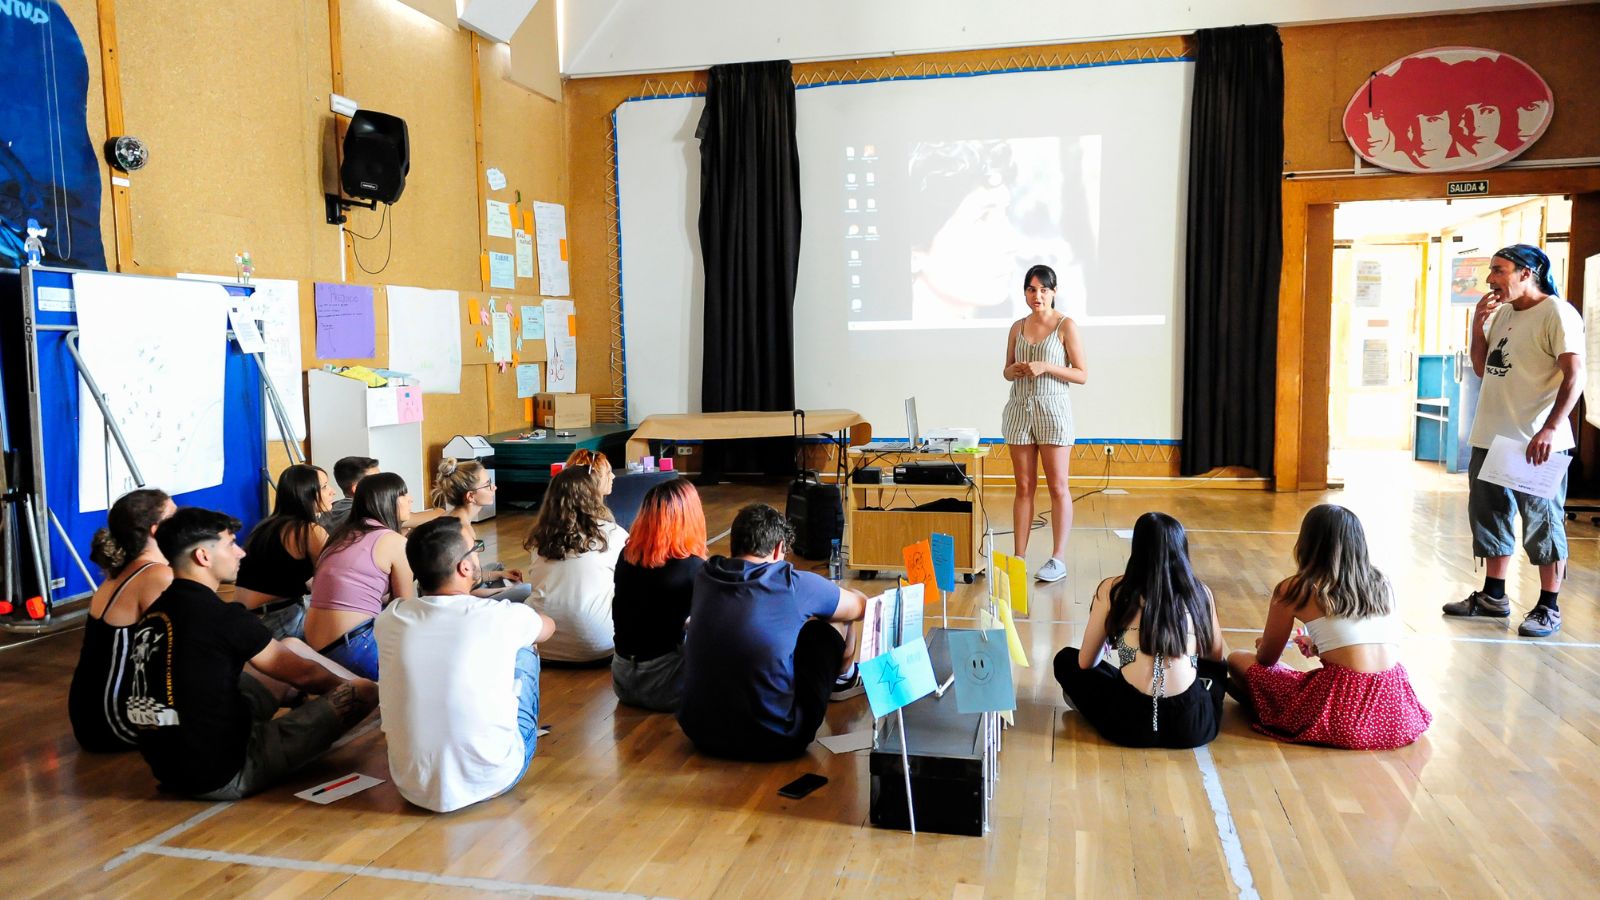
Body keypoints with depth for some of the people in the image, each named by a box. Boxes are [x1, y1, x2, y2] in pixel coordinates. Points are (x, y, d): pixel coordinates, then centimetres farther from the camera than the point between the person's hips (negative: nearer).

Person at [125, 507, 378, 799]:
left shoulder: (154, 612, 5)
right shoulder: (221, 617, -20)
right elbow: (304, 674, -6)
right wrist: (346, 686, 15)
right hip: (224, 776, -9)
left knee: (292, 646, 18)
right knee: (362, 692, -8)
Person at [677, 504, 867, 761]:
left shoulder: (704, 578, -2)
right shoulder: (794, 584, -14)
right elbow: (861, 607, 6)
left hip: (701, 736, 5)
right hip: (774, 743, -4)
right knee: (833, 622, 12)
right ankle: (844, 680, 43)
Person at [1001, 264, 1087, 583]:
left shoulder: (1066, 326, -3)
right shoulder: (1018, 327, 10)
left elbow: (1082, 375, -4)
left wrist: (1045, 367, -16)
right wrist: (1014, 370, -5)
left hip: (1052, 410, -4)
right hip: (1019, 409, 4)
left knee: (1058, 487, 0)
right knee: (1024, 487, 7)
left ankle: (1058, 559, 5)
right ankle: (1019, 557, 11)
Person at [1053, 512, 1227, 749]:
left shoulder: (1111, 590, 4)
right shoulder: (1200, 592, 8)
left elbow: (1085, 662, 13)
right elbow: (1218, 656, 24)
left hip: (1129, 723, -3)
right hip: (1192, 726, 3)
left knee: (1066, 660, 23)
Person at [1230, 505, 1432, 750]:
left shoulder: (1294, 589, 1)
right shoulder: (1382, 583, 13)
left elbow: (1266, 659, 12)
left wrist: (1264, 644, 35)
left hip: (1341, 718, -5)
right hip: (1397, 716, 5)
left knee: (1238, 660, 10)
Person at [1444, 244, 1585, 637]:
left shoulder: (1557, 313, -11)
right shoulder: (1501, 313, 13)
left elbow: (1574, 376, -16)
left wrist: (1550, 429, -26)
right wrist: (1477, 326, 4)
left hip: (1535, 444, -8)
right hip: (1491, 439, 8)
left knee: (1542, 523, 0)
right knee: (1489, 515, 15)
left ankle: (1549, 608, 10)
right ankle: (1493, 596, 28)